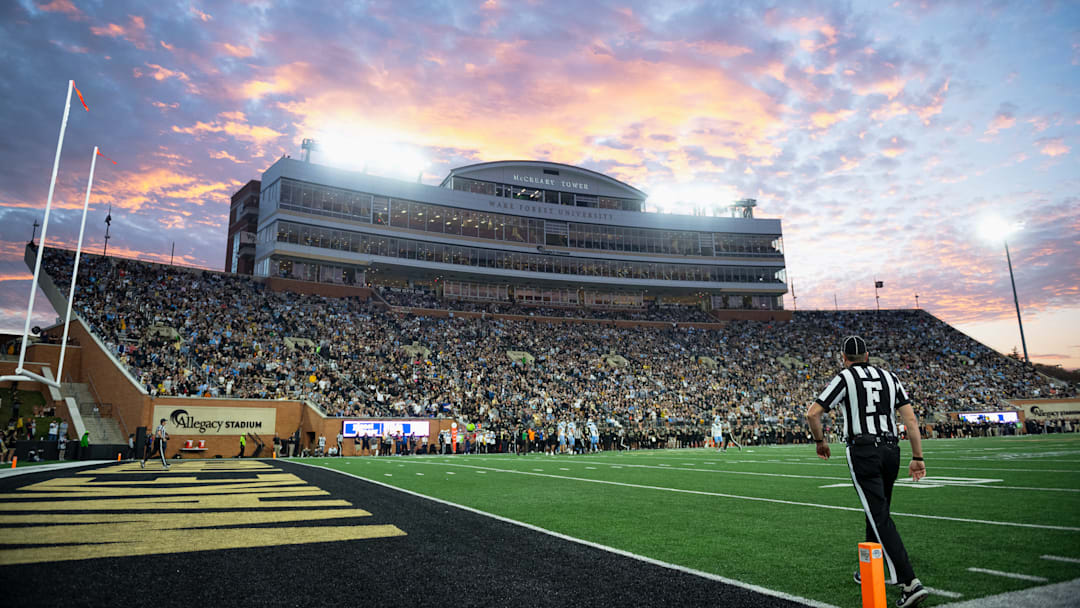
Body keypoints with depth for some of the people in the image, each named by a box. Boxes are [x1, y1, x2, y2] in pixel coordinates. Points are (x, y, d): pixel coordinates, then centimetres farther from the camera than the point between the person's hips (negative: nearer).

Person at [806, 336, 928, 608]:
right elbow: (910, 418, 8)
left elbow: (813, 413, -7)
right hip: (891, 449, 6)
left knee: (879, 517, -6)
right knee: (876, 512, 19)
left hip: (863, 450, -6)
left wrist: (820, 442, 10)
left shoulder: (845, 378, -1)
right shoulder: (889, 376, 14)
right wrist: (918, 458, 10)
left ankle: (910, 582, -14)